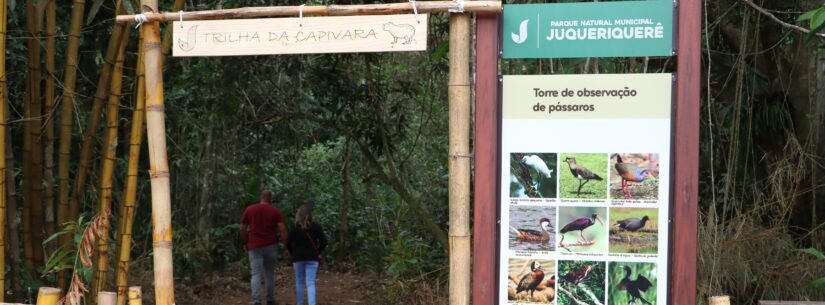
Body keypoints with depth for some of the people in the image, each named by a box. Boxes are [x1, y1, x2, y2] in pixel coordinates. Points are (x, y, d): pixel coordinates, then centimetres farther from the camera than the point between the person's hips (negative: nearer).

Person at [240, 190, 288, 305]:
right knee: (269, 273, 14)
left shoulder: (249, 210, 4)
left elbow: (242, 229, 6)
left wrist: (246, 243, 19)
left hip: (255, 246, 0)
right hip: (271, 246, 0)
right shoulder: (275, 211, 1)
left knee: (256, 274, -3)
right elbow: (282, 229, -6)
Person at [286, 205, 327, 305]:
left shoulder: (295, 228, -5)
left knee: (299, 282, 15)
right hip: (312, 258, 0)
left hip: (298, 257, 0)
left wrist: (292, 253, 9)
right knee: (311, 283, -4)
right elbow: (324, 242, -3)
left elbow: (288, 243, -9)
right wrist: (318, 252, 12)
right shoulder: (316, 227, -1)